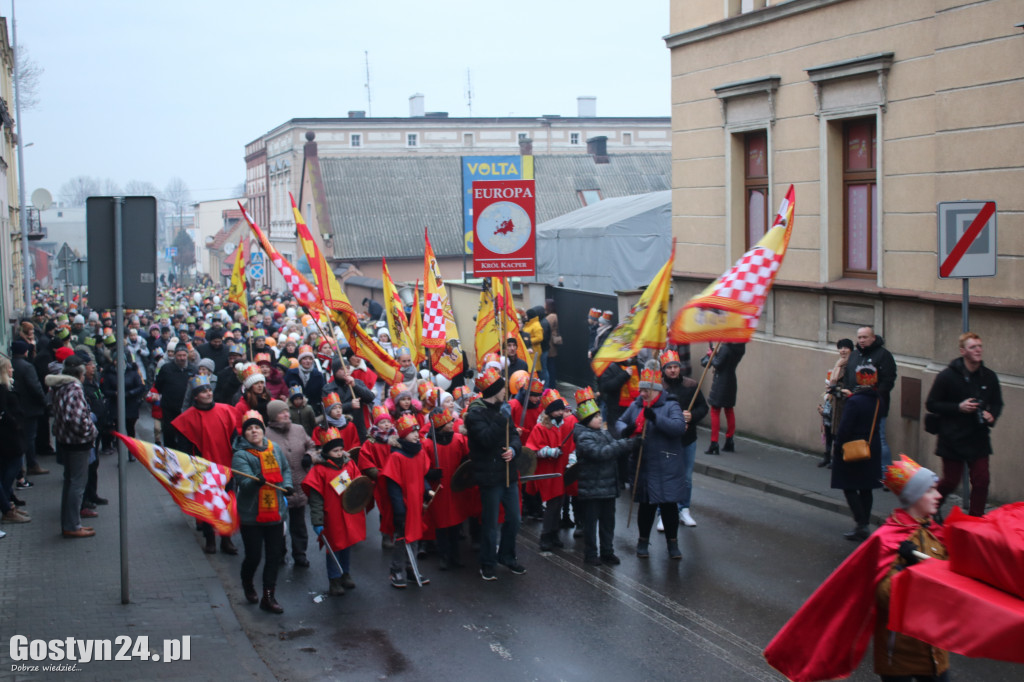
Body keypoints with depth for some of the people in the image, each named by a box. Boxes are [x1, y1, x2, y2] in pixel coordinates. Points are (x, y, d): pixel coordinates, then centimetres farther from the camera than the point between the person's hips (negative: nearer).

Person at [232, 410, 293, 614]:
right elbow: (244, 483, -26)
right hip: (251, 516, -5)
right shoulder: (240, 455, -12)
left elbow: (286, 469, 23)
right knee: (254, 556, 1)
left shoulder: (274, 449, 6)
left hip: (274, 513, 5)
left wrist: (287, 485, 6)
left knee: (275, 555, 5)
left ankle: (268, 597, 15)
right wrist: (258, 481, -46)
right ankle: (247, 583, 33)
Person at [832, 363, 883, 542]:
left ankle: (861, 525, -5)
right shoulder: (878, 400, 0)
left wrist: (838, 446, -5)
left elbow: (845, 428, -20)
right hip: (872, 451, 7)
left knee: (849, 488, 1)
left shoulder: (854, 401, -21)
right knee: (866, 489, 13)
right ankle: (864, 526, 19)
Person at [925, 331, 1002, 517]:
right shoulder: (947, 376, -8)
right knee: (951, 482, 3)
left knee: (981, 481, -2)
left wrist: (992, 415, -5)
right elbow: (931, 404, -5)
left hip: (979, 439, 3)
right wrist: (958, 407, -16)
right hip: (953, 439, -3)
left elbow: (997, 403, 18)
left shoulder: (989, 376, 4)